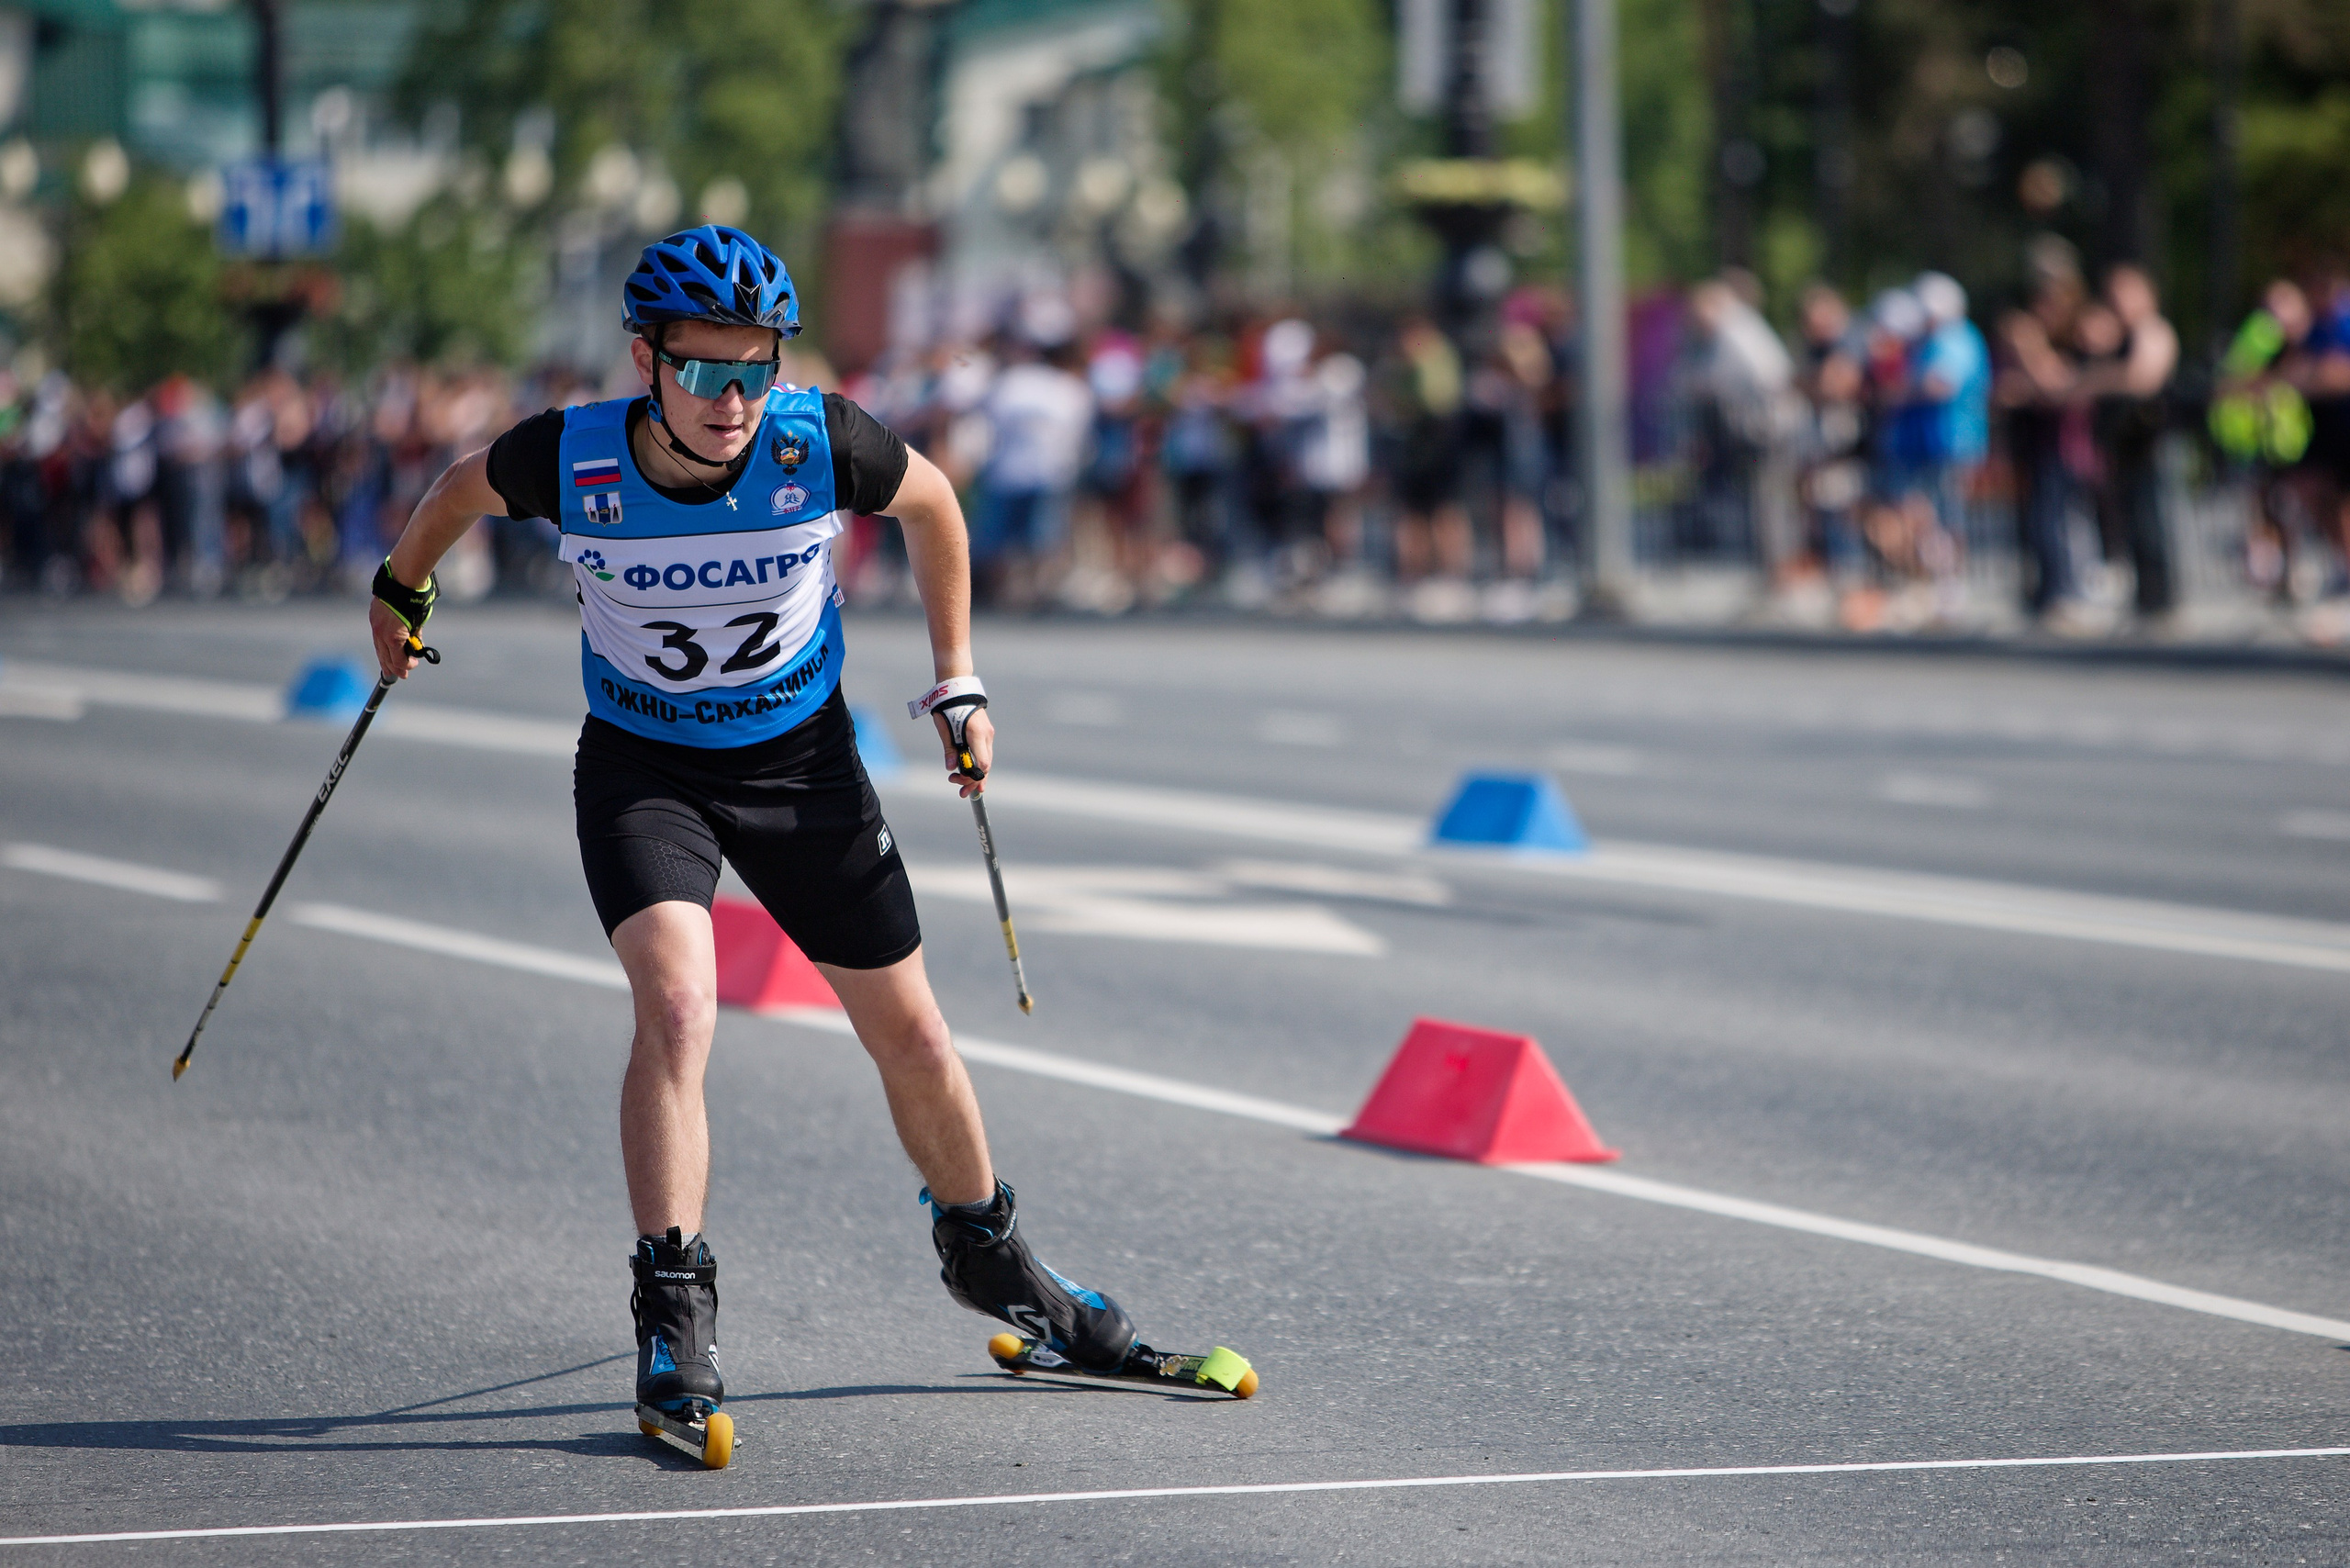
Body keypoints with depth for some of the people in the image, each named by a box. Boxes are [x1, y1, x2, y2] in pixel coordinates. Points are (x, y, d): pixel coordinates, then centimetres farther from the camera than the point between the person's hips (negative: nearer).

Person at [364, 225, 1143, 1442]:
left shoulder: (820, 445, -24)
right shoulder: (570, 461, -24)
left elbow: (931, 502, -1)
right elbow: (465, 486, 0)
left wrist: (958, 682, 2)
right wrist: (402, 589, 18)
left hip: (802, 759, 2)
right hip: (641, 768, -2)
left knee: (910, 1035, 10)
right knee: (677, 1005, -26)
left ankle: (983, 1251, 36)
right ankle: (675, 1312, -20)